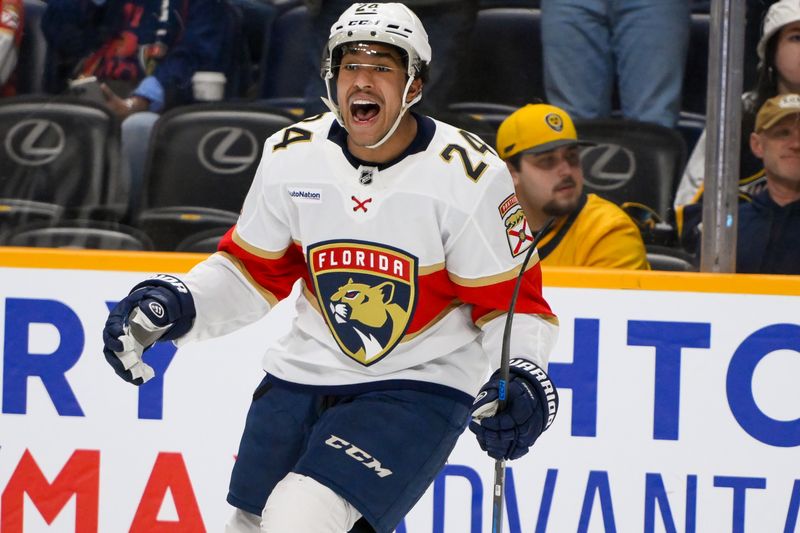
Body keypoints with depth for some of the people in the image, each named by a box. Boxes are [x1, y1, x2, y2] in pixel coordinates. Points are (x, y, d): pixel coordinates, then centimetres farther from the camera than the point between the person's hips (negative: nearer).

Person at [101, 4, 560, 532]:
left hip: (419, 386, -5)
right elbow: (254, 271, 9)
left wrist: (521, 379, -27)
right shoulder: (291, 156, -4)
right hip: (304, 372, 5)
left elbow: (513, 300, -10)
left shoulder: (468, 174, -16)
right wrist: (172, 304, -6)